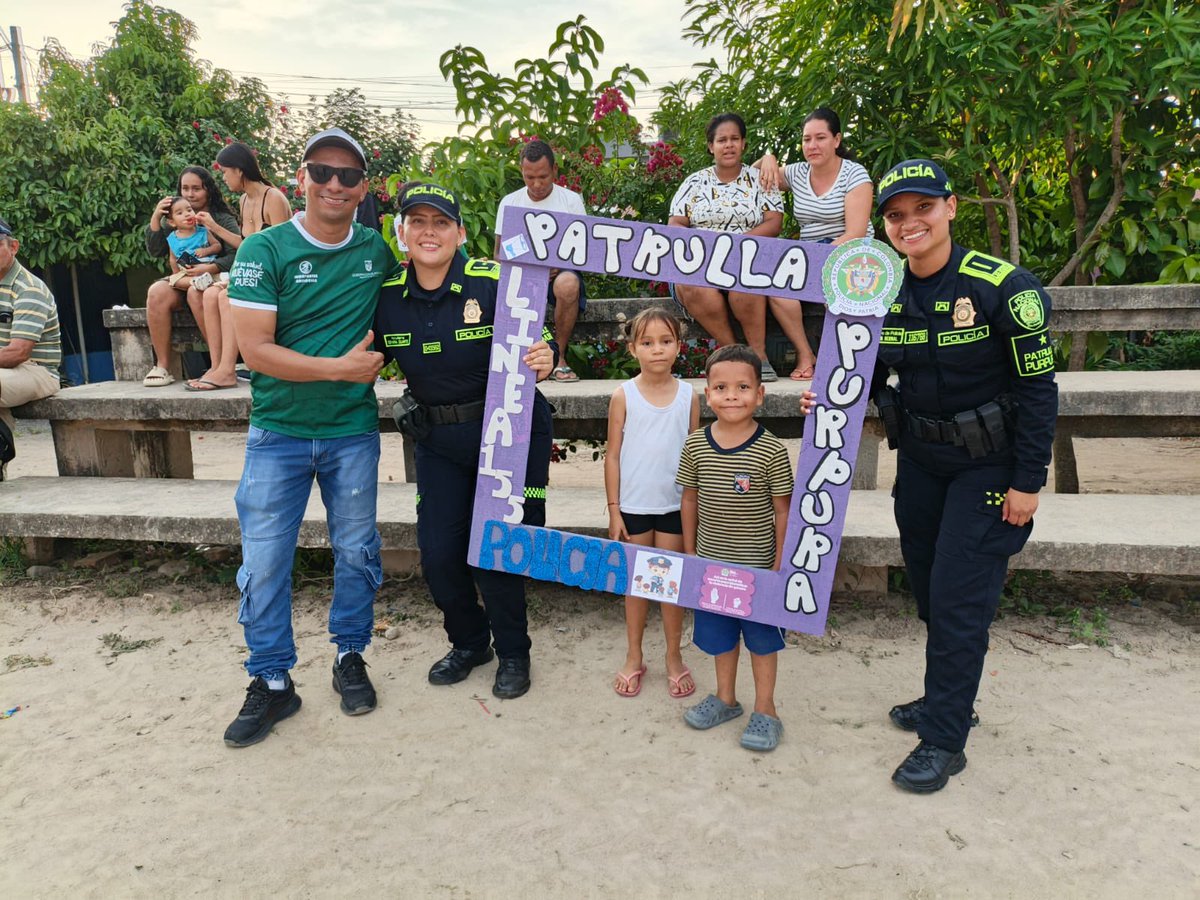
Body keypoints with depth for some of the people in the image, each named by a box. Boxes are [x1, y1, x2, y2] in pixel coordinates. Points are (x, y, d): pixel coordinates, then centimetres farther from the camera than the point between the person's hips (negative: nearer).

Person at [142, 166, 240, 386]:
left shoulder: (224, 220, 6)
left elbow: (235, 256, -6)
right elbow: (155, 252, 10)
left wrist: (210, 268, -22)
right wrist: (155, 219, -1)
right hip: (181, 279, 4)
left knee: (195, 293, -38)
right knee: (157, 292, -29)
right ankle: (162, 366, -29)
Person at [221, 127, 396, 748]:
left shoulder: (378, 251, 3)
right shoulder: (264, 250, -7)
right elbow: (253, 348, -14)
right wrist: (341, 368, -15)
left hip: (354, 432, 2)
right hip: (278, 434, -2)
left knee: (356, 551, 12)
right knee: (264, 561, 2)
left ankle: (350, 657, 32)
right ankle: (271, 682, 19)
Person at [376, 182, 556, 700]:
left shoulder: (494, 283, -14)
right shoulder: (387, 296, -2)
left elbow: (539, 345, -9)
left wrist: (542, 361, -31)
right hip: (437, 439, 4)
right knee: (438, 554, 6)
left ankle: (513, 653, 26)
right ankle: (469, 642, 34)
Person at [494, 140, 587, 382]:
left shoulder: (571, 200, 7)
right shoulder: (509, 202, 12)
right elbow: (499, 253, 10)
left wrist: (561, 265, -18)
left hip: (561, 273, -1)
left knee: (568, 283, -39)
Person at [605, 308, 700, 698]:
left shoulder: (688, 395, -1)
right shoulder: (624, 395, -5)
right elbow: (613, 454, -2)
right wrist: (613, 510, -4)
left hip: (675, 505, 1)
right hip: (633, 505, 0)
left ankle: (674, 657, 26)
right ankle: (634, 657, 26)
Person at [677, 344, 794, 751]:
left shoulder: (771, 450, -15)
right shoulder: (695, 444, -6)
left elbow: (783, 511, -9)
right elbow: (690, 499, 5)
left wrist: (781, 565, -8)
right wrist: (690, 552, 8)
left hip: (757, 565, -3)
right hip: (711, 562, 4)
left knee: (761, 636, 12)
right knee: (719, 633, 19)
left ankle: (765, 710, 29)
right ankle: (725, 698, 39)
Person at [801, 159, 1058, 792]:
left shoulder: (1003, 287, -18)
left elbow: (1038, 389, -14)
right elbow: (866, 378, 6)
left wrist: (1027, 482, -14)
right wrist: (825, 400, -15)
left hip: (989, 465, -5)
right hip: (920, 460, 6)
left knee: (958, 596, -5)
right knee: (928, 590, 15)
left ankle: (944, 739, 10)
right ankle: (948, 698, 37)